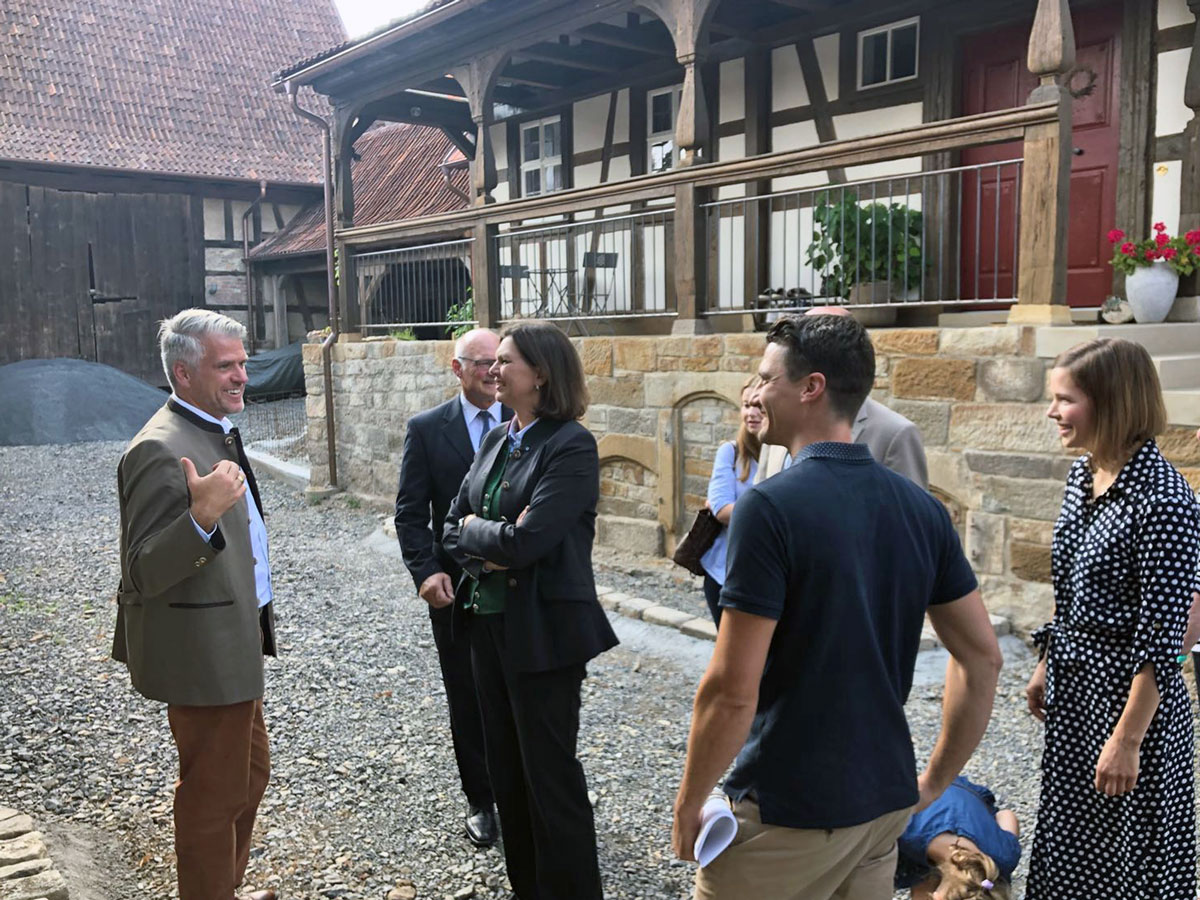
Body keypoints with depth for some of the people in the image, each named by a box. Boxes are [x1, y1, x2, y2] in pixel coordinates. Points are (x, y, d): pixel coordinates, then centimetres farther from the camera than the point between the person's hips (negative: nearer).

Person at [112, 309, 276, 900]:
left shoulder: (217, 432, 8)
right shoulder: (160, 450, -23)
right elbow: (142, 575, -26)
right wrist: (202, 517, -41)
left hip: (236, 644, 10)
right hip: (204, 653, -10)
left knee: (249, 775, 24)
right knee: (213, 796, 6)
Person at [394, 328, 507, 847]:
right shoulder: (427, 429, -1)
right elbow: (410, 513, -3)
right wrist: (426, 572, -16)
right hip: (456, 589, 0)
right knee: (467, 700, 12)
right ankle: (480, 800, 28)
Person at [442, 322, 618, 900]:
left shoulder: (572, 446, -16)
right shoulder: (494, 442, 8)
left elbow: (524, 540, -24)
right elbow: (452, 531, 8)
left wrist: (474, 527, -6)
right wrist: (490, 551, -11)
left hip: (543, 630, -8)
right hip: (487, 621, 8)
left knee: (549, 771, 4)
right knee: (506, 765, 18)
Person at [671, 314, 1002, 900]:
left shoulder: (769, 506, -20)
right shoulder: (921, 508, 0)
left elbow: (733, 690, -22)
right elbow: (982, 658, 4)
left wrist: (688, 804, -8)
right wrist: (934, 781, 12)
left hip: (785, 816, -6)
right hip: (886, 804, 6)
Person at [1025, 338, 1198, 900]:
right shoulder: (1083, 474, 3)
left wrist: (1128, 739, -20)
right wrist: (1046, 667, 17)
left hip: (1131, 697, -8)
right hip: (1073, 687, 8)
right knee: (1066, 841, 21)